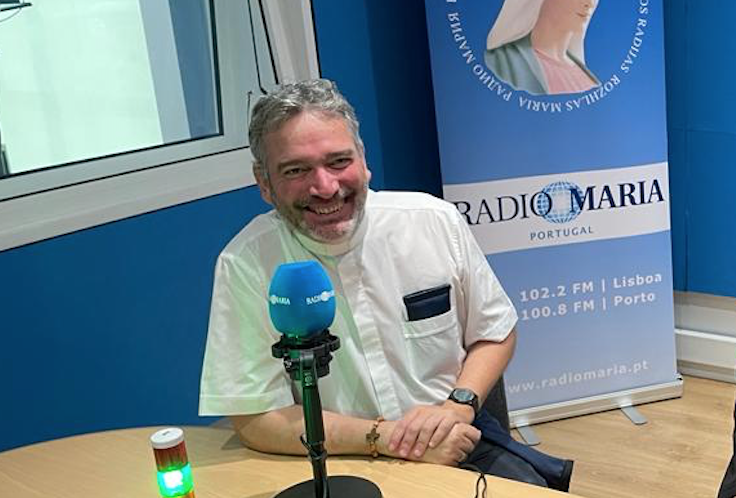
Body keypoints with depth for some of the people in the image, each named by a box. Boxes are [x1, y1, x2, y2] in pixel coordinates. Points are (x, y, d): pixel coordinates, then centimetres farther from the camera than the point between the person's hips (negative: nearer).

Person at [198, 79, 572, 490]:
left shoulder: (436, 221, -5)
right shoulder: (245, 266, -12)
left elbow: (495, 332, 7)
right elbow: (256, 419, -10)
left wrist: (459, 405, -11)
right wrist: (385, 437, -17)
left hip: (454, 444, 2)